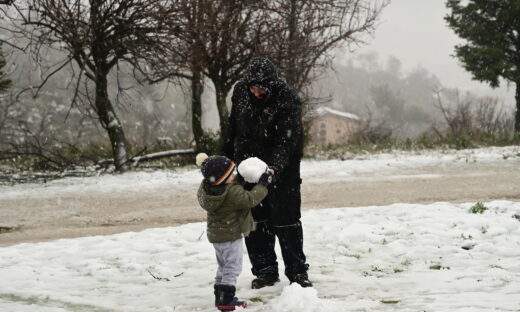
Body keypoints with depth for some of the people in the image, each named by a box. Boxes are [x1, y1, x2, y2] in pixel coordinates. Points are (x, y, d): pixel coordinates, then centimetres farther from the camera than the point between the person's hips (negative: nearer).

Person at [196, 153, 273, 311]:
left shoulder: (205, 188, -4)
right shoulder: (233, 193, -28)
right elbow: (251, 200, -24)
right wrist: (263, 185, -15)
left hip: (215, 234, 8)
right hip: (231, 235, -8)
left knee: (223, 266, 20)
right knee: (232, 267, -1)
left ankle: (219, 296, 24)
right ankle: (226, 299, -4)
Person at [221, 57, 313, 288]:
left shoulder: (288, 100, -22)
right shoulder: (240, 91, -6)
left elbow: (286, 140, -28)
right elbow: (233, 126, 10)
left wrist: (274, 168, -42)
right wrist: (226, 156, 15)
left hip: (281, 168, -4)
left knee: (286, 220, -3)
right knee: (255, 220, 6)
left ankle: (297, 272, 7)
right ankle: (265, 271, 14)